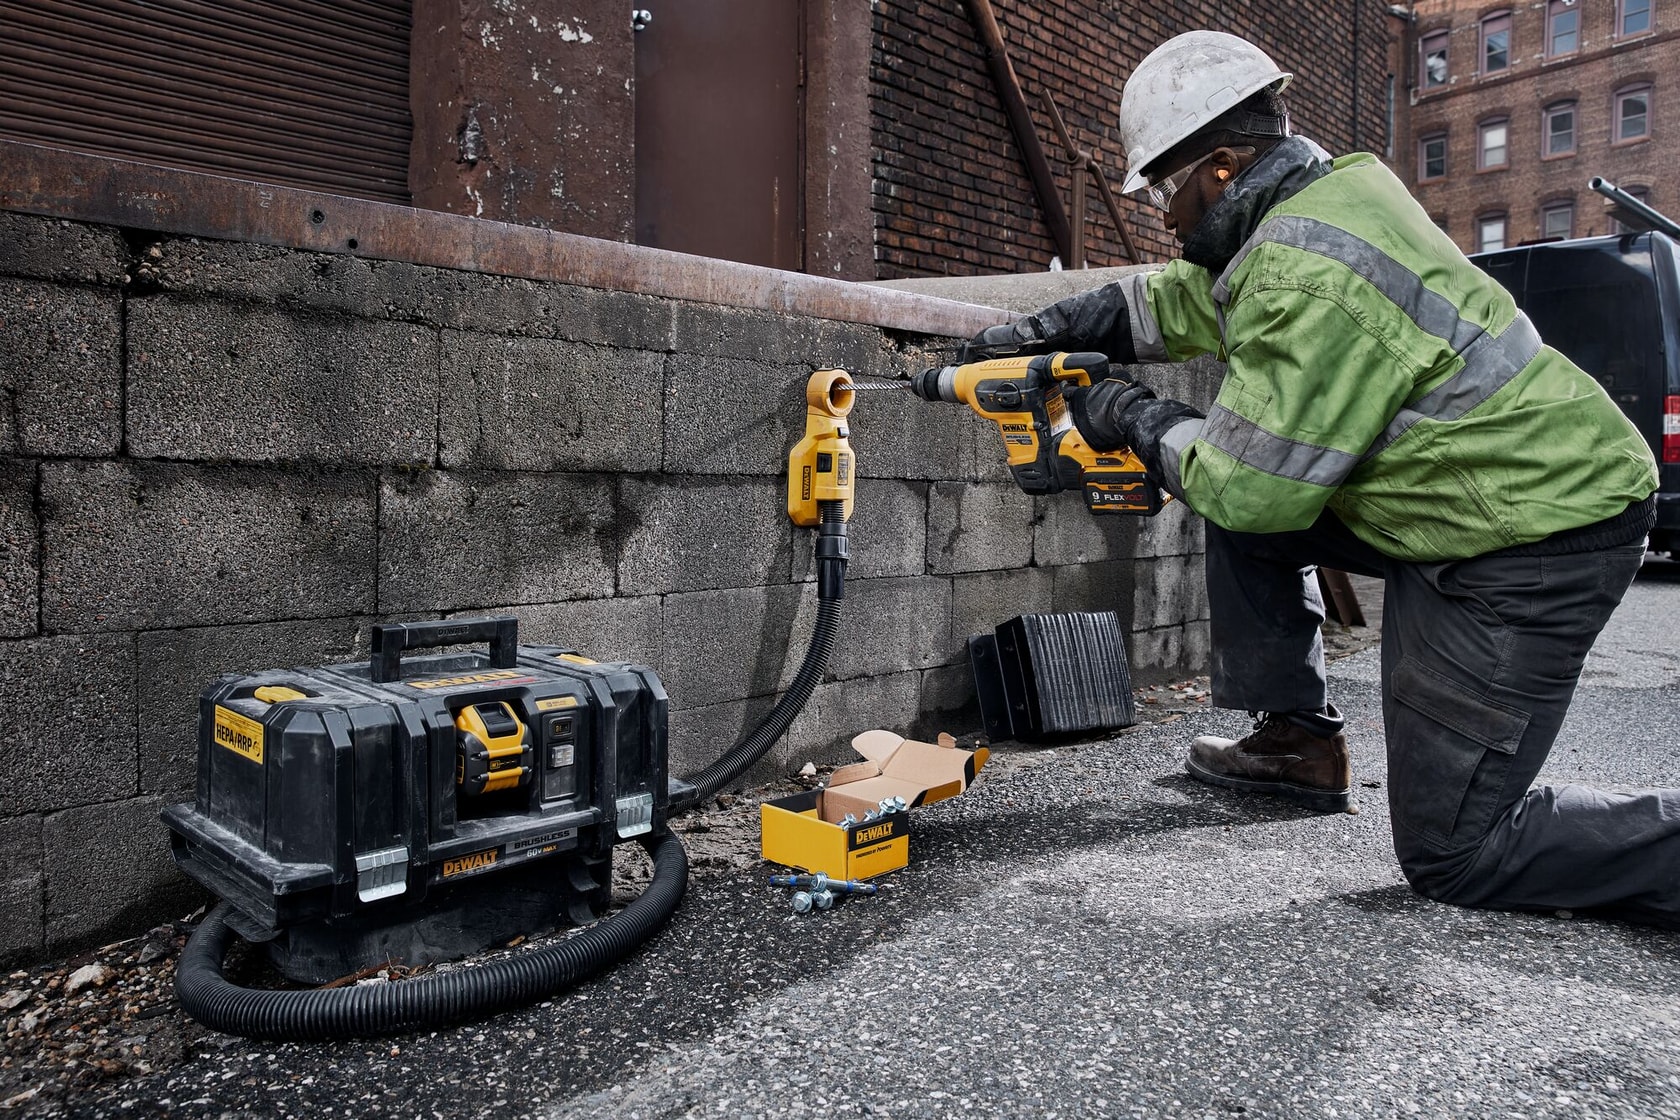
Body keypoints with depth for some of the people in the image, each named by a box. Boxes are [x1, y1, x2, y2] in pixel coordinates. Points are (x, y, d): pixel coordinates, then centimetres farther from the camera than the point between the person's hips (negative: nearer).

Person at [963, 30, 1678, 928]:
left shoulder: (1308, 278, -26)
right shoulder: (1323, 191, 5)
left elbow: (1256, 487, -21)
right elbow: (1181, 301, 17)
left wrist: (1134, 422, -6)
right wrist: (1039, 332, 11)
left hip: (1540, 536, -9)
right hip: (1469, 500, 10)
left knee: (1450, 853, -4)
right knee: (1241, 506, 14)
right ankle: (1297, 743, 21)